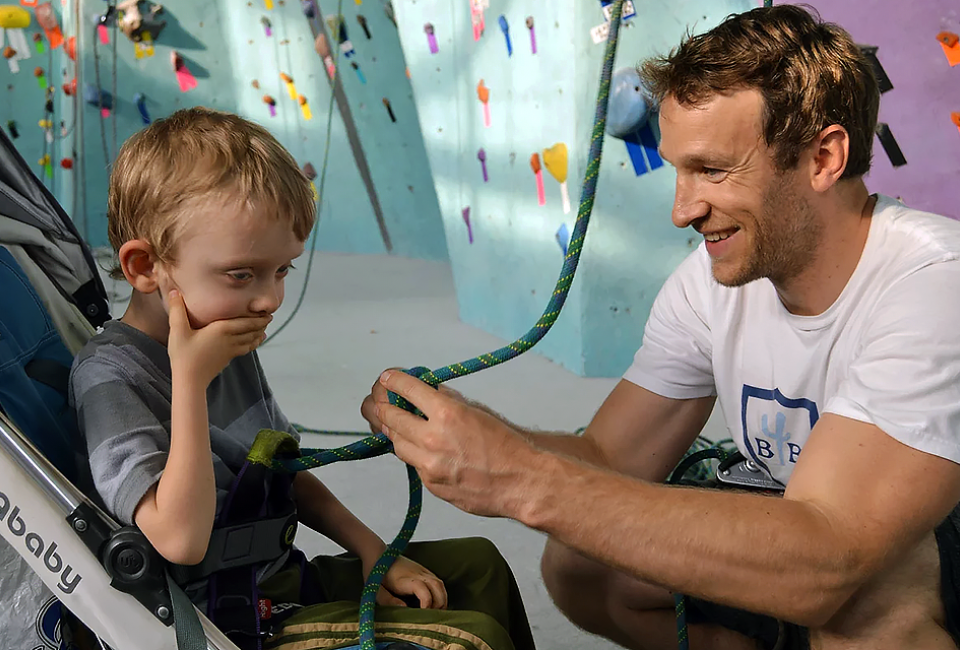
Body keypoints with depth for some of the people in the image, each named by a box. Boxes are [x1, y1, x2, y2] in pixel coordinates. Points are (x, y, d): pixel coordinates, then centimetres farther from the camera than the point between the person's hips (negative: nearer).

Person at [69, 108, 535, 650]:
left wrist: (373, 552, 9)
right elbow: (181, 540, -32)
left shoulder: (232, 347, 5)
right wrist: (190, 378, -29)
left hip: (284, 580, 9)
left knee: (477, 563, 12)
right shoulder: (112, 376, -21)